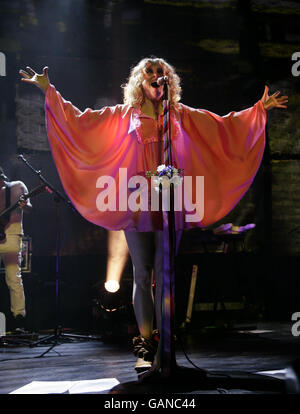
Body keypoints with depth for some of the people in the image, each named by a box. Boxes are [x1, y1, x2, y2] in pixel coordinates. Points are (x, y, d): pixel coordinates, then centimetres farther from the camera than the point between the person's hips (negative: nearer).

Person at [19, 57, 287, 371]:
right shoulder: (124, 115, 10)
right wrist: (49, 91, 4)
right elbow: (81, 118, 9)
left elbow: (224, 125, 15)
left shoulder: (181, 115, 13)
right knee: (142, 276, 2)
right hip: (137, 204, 0)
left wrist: (259, 109, 12)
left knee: (164, 276, 0)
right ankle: (145, 345, 9)